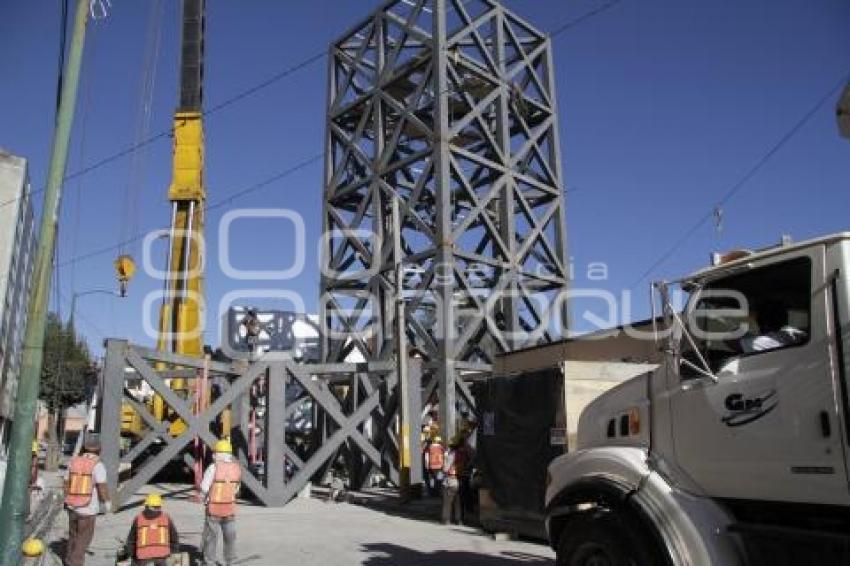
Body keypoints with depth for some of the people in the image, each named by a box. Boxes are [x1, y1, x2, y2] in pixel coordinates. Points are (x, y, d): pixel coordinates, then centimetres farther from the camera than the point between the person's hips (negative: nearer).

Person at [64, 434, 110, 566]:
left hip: (72, 507, 6)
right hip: (88, 509, -6)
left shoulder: (74, 461, 0)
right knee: (83, 538, 8)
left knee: (73, 535, 24)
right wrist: (107, 503, -9)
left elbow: (67, 483, 8)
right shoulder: (97, 465, -18)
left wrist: (67, 500, 23)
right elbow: (102, 487, -23)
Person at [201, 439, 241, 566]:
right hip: (230, 507, 3)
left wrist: (205, 498, 8)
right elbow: (237, 488, 4)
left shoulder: (214, 467, -16)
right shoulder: (237, 467, -3)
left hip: (214, 508, -3)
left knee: (211, 536, 10)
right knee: (230, 536, 15)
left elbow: (204, 487, -11)